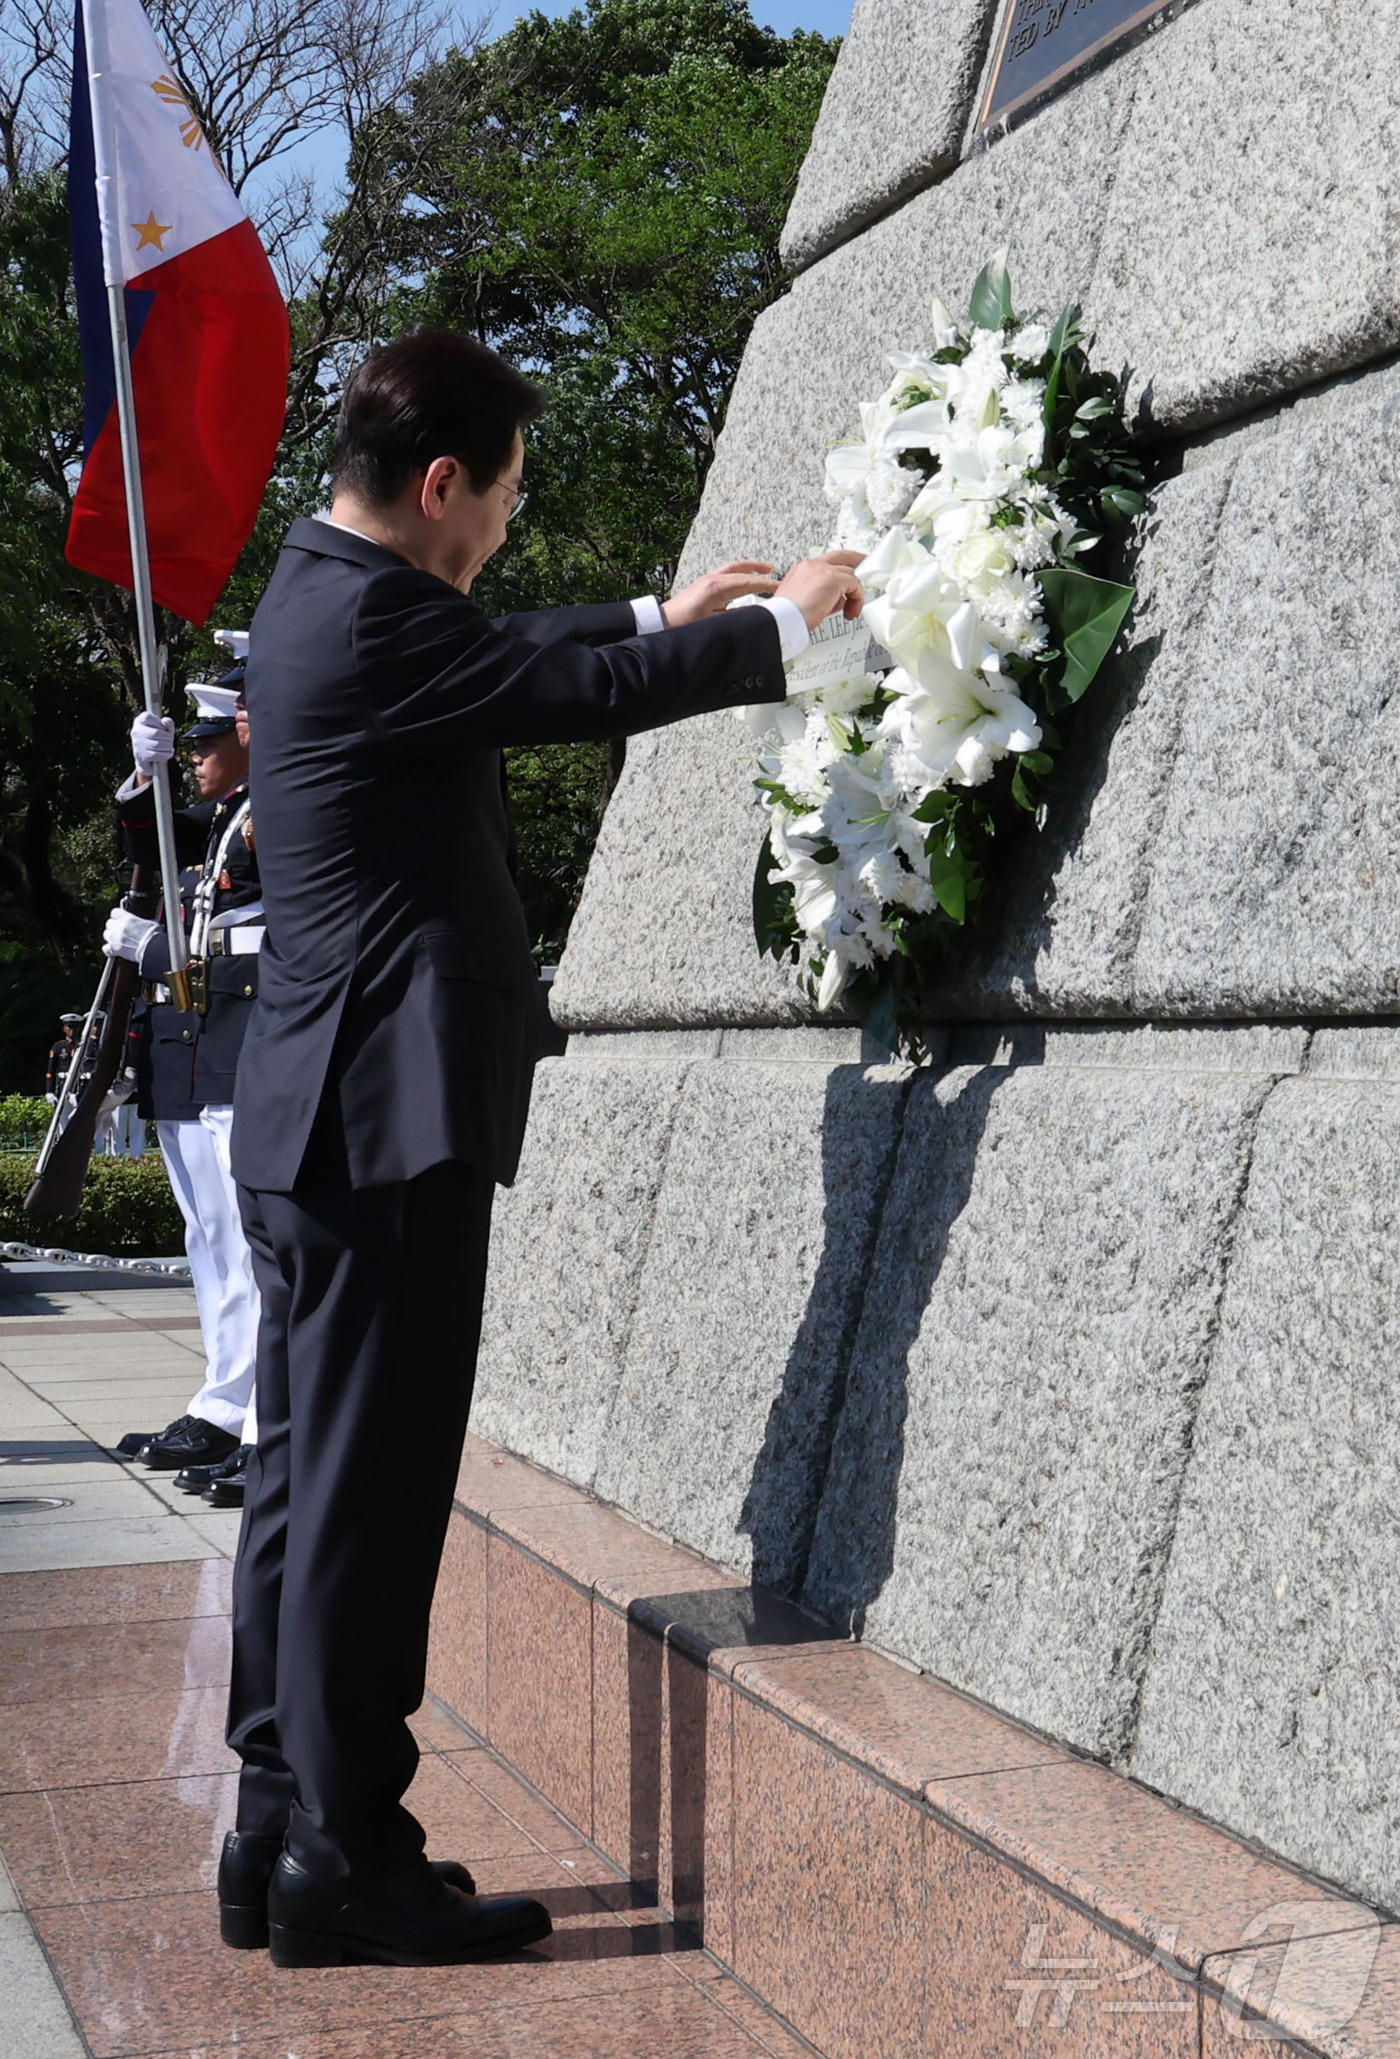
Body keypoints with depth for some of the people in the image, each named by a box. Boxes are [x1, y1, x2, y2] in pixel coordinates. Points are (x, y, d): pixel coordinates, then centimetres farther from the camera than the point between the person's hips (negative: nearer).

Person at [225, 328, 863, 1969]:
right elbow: (591, 693, -15)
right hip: (387, 1114, -11)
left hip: (320, 1117, 11)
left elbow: (505, 658, 30)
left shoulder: (325, 591, 16)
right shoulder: (366, 614, -16)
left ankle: (280, 1832, 21)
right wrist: (782, 626, -2)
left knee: (308, 1485, 13)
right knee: (366, 1495, -5)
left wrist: (665, 613, 29)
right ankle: (344, 1862, 3)